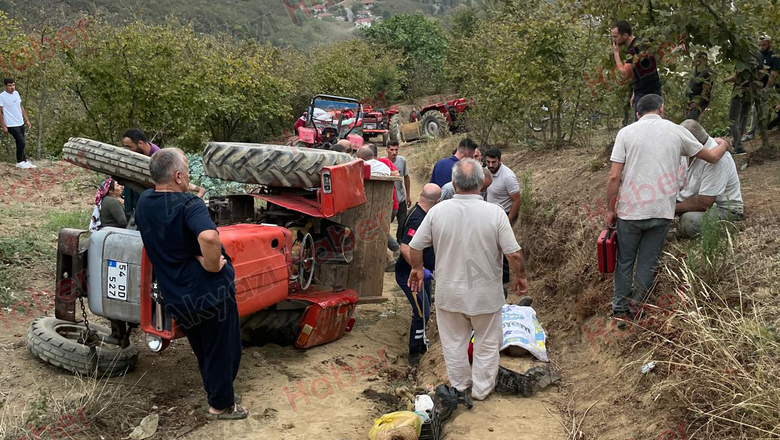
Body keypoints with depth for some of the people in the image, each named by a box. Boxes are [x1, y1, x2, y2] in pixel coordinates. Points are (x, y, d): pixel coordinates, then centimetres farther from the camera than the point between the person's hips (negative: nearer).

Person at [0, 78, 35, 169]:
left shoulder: (16, 93, 7)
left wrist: (27, 120, 13)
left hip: (21, 123, 6)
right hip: (12, 125, -6)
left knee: (20, 143, 13)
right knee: (21, 143, -9)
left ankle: (24, 161, 21)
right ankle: (20, 162, 6)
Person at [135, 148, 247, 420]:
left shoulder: (144, 203, 0)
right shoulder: (188, 205, -24)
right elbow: (208, 237, -44)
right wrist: (213, 264, -26)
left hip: (177, 299, 7)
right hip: (210, 292, -7)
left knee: (203, 351, 26)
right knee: (222, 349, 13)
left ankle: (216, 393, 42)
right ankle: (221, 405, 25)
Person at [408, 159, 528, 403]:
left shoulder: (437, 211, -13)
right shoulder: (495, 213, -18)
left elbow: (415, 247, -5)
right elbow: (514, 254, -16)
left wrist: (417, 268, 14)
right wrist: (520, 276, 3)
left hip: (449, 293, 2)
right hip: (485, 294, -1)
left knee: (454, 343, 20)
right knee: (487, 344, 19)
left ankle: (460, 387, 34)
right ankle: (481, 389, 32)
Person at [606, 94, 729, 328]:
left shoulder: (626, 132, -2)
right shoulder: (677, 131, 3)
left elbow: (614, 177, -8)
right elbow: (712, 157, 17)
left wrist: (610, 209, 3)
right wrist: (722, 144, 39)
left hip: (630, 212, -1)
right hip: (662, 212, 1)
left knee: (625, 261, 15)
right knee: (647, 263, 14)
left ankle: (620, 310, 22)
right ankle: (634, 308, 19)